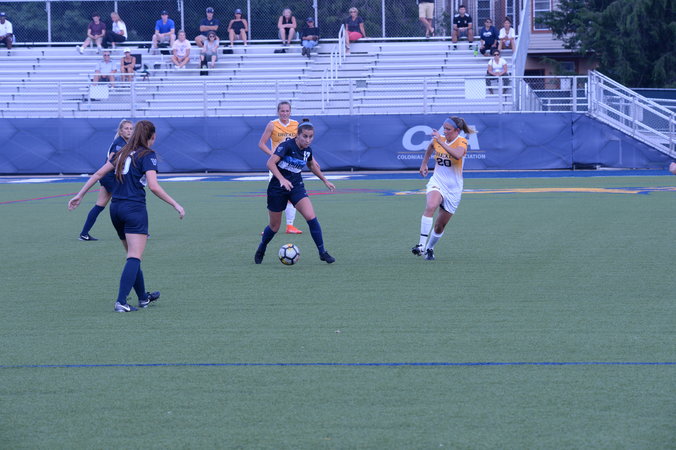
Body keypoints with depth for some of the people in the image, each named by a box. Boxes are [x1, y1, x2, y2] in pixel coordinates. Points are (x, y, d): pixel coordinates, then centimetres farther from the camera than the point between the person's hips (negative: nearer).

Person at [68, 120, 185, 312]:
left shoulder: (122, 153, 16)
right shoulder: (147, 155, -5)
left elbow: (99, 173, 15)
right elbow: (153, 186, -16)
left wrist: (80, 195, 20)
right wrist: (175, 204, -12)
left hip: (115, 209, 8)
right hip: (134, 208, -8)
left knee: (133, 256, 20)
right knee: (134, 258, -10)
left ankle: (143, 297, 31)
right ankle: (121, 301, -22)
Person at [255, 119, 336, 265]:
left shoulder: (307, 150, 1)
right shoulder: (287, 146, -19)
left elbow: (312, 166, 23)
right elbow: (270, 163, -28)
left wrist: (325, 180, 27)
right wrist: (282, 179, -40)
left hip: (296, 187, 4)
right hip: (277, 187, -4)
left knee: (311, 217, -16)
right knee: (274, 226, 7)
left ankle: (322, 252, -6)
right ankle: (261, 250, 35)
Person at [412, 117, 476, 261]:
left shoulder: (461, 142, -11)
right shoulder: (438, 140, 2)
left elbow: (458, 155, -36)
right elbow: (430, 147, 28)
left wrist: (441, 141, -37)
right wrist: (424, 164, 24)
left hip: (453, 188, -1)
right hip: (437, 182, 1)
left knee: (440, 226, 5)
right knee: (430, 207, -32)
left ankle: (429, 249, 32)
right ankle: (421, 244, -37)